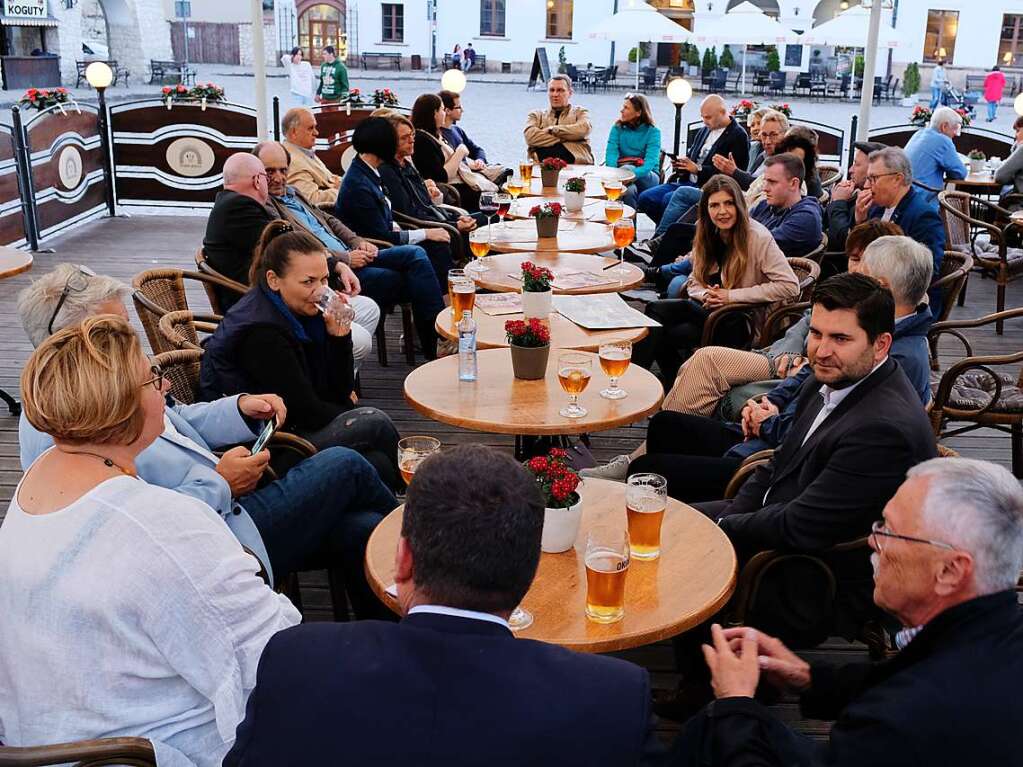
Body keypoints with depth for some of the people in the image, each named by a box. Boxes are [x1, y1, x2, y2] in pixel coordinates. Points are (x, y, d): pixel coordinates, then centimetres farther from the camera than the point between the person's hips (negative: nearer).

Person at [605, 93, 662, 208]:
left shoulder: (653, 132, -2)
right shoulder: (617, 128, 7)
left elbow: (651, 161, -16)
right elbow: (611, 152, -6)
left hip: (646, 176, -1)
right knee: (629, 190, -36)